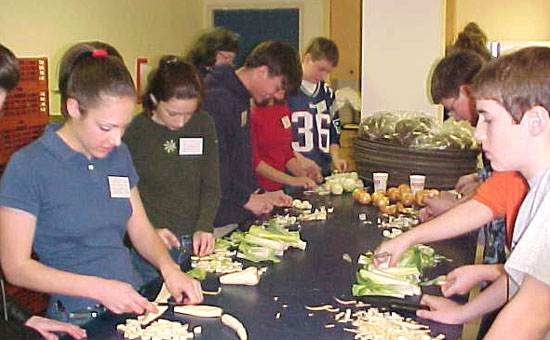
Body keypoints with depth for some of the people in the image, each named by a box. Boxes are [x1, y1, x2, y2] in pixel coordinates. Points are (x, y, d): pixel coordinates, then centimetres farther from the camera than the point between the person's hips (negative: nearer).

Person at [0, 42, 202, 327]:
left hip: (133, 304, 6)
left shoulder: (119, 155, 11)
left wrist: (168, 268, -2)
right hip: (76, 320, -6)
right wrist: (98, 288, -15)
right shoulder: (27, 166, -8)